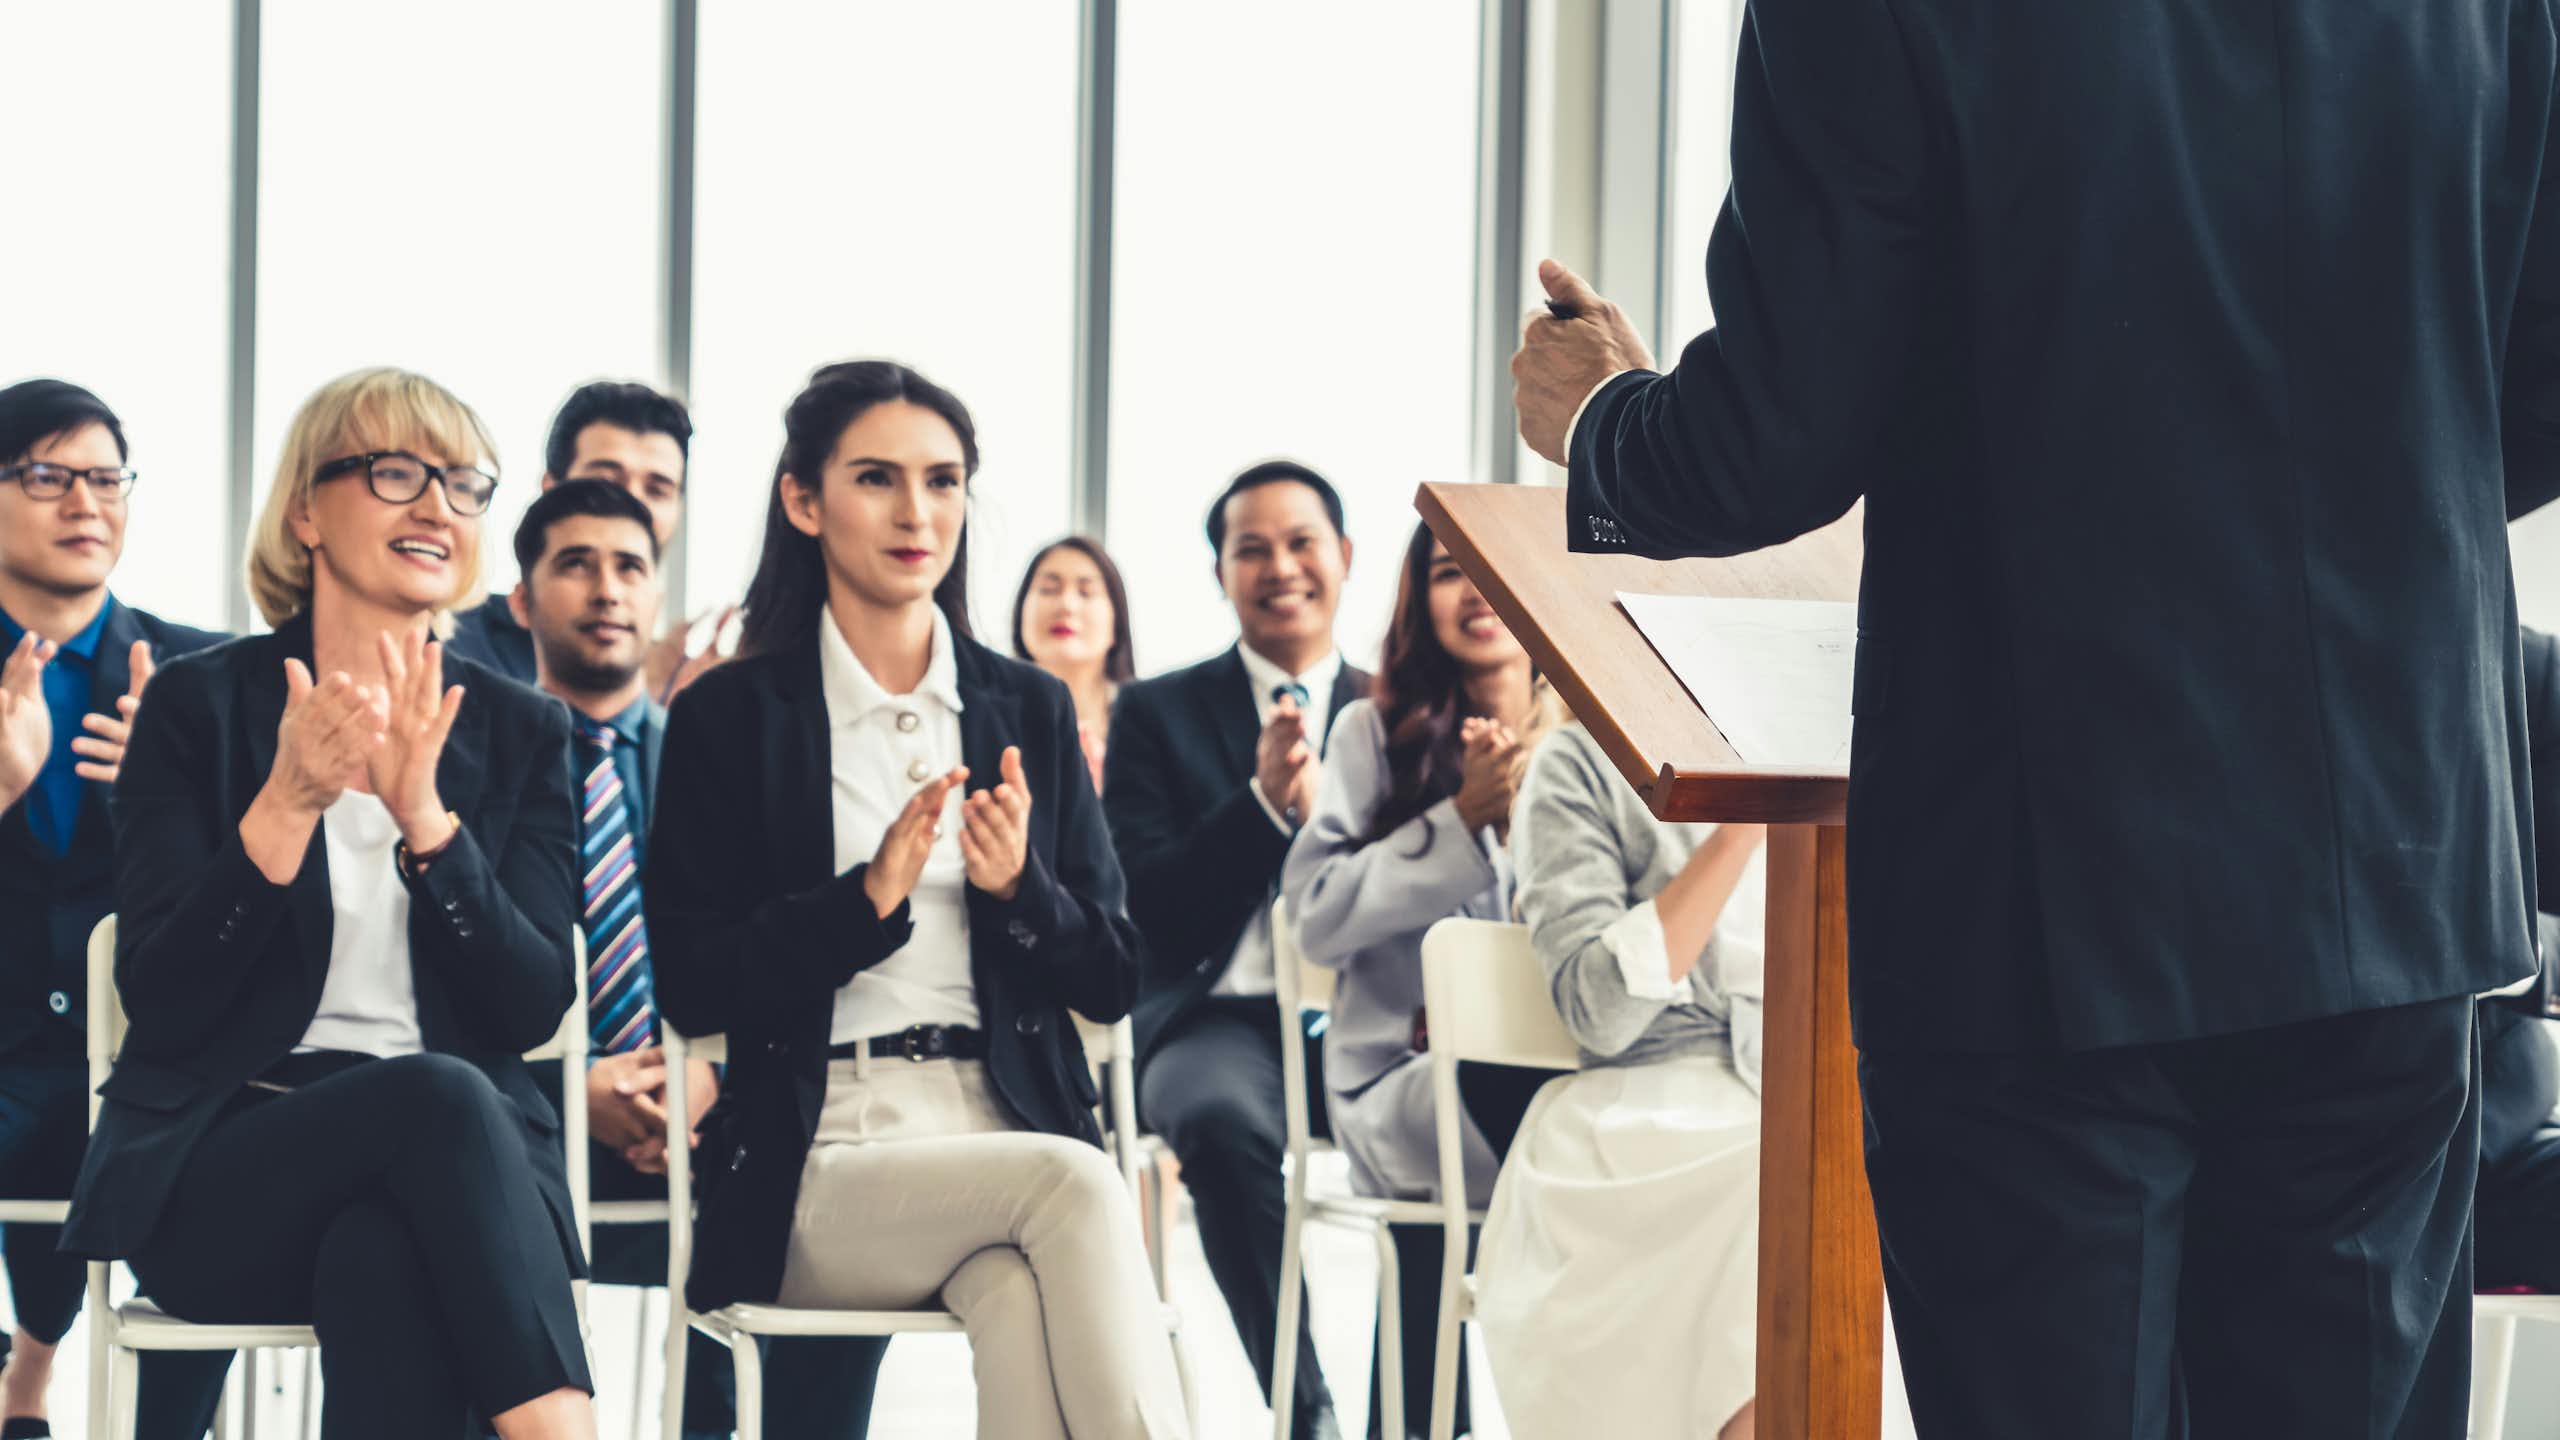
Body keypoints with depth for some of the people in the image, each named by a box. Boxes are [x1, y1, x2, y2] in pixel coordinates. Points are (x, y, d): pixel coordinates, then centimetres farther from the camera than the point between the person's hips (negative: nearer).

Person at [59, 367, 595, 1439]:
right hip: (217, 1172, -1)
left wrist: (423, 815, -15)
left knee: (381, 1259, -36)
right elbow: (160, 999, -4)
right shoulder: (198, 704, 6)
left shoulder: (518, 734, 13)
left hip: (450, 1166, 2)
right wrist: (286, 805, -18)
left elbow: (533, 1009, 0)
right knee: (437, 1096, -34)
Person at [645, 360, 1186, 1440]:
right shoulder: (730, 719, 6)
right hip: (818, 1164, -3)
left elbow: (1111, 984, 13)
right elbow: (688, 987, -2)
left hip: (1007, 1127, 3)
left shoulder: (1030, 711, 16)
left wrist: (1020, 889, -7)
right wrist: (868, 896, -14)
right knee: (1073, 1188, -33)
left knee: (1025, 1297, -34)